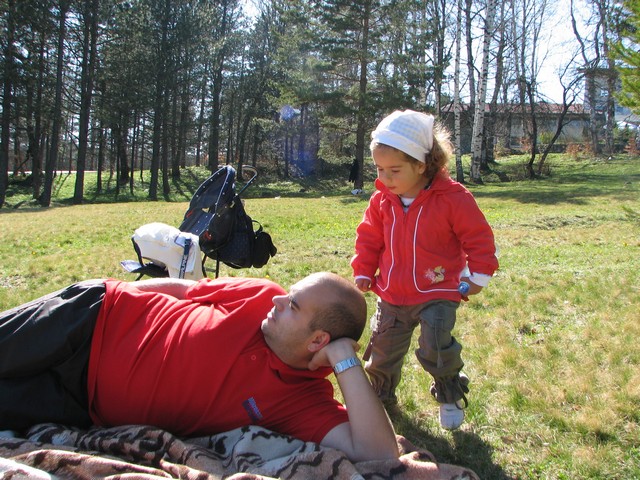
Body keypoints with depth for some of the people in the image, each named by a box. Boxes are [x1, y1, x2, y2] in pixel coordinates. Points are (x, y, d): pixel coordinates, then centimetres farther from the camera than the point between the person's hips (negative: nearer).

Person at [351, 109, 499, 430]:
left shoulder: (452, 198, -16)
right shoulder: (381, 199, -2)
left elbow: (479, 237, -7)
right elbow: (369, 239, 10)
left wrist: (478, 276, -4)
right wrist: (363, 273, 8)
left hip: (437, 292, -4)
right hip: (392, 295, 5)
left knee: (436, 349, -11)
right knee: (382, 352, 11)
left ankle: (451, 399, 18)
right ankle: (381, 397, 36)